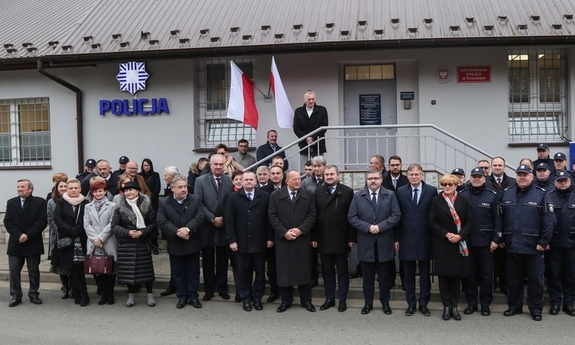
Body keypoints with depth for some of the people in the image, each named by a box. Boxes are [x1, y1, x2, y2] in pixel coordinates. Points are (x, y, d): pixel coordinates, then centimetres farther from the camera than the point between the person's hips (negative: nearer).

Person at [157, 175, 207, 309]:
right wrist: (177, 232, -20)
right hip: (175, 245, 0)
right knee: (178, 273, 10)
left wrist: (188, 229, -23)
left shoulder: (196, 200, 0)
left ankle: (193, 297, 20)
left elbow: (200, 217, -11)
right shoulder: (164, 203, -1)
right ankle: (182, 297, 23)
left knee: (193, 272, 9)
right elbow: (162, 221, -10)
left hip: (192, 243, 0)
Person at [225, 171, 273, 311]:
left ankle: (257, 298, 22)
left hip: (260, 242, 1)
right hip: (241, 242, -1)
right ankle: (245, 299, 20)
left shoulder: (265, 196, 2)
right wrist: (232, 240, -8)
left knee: (260, 272, 9)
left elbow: (268, 218, 3)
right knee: (243, 273, 8)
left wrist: (270, 238, -1)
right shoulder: (233, 197, 0)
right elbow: (229, 220, -3)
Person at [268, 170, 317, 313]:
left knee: (304, 269, 6)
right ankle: (286, 300, 16)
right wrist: (284, 232, -13)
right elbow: (272, 216, -3)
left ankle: (306, 300, 17)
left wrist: (300, 229, -13)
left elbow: (312, 215, -1)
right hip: (283, 239, 0)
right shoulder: (275, 196, 2)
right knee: (284, 269, 4)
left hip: (303, 239, 0)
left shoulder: (308, 195, 4)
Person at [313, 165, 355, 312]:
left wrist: (352, 238, -8)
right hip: (323, 239, 3)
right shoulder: (318, 192, 6)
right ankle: (329, 298, 21)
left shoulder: (347, 191, -2)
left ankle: (342, 300, 18)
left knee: (342, 271, 8)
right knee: (327, 271, 11)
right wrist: (313, 237, -1)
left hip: (341, 239, -2)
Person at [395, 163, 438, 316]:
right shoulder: (400, 192, 3)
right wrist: (396, 238, 1)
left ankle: (423, 303, 21)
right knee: (408, 274, 9)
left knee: (425, 274, 9)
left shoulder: (432, 191, -1)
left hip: (425, 239, -1)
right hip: (406, 239, 1)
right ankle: (411, 303, 20)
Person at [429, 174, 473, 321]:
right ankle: (446, 306, 13)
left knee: (456, 275, 5)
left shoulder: (464, 200, 4)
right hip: (441, 244, -1)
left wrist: (460, 235, -12)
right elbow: (432, 222, -3)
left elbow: (469, 221, 1)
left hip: (459, 244, 1)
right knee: (444, 276, 3)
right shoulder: (436, 201, 1)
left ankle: (454, 306, 16)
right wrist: (446, 234, -13)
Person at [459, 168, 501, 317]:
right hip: (467, 241, 1)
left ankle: (485, 304, 18)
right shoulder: (462, 195, 2)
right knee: (468, 274, 7)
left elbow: (497, 219, 0)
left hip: (485, 242, -1)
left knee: (486, 274, 7)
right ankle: (471, 303, 19)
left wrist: (496, 239, -6)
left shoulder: (492, 196, 0)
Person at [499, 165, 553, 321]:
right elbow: (500, 218, 7)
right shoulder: (506, 194, 6)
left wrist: (543, 242, -12)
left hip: (533, 246, -3)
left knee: (535, 279, 8)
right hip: (511, 245, 3)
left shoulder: (541, 194, -5)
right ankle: (514, 306, 27)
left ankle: (536, 309, 20)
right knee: (513, 278, 14)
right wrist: (500, 239, 4)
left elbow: (548, 221, -9)